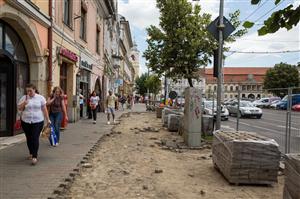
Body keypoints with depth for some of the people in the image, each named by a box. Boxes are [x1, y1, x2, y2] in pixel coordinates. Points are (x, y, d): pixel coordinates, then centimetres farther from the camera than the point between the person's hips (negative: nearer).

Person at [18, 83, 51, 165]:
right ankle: (31, 153, 31)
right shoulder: (24, 98, 5)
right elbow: (19, 109, 6)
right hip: (25, 122, 3)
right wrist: (24, 104, -13)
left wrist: (47, 119, 2)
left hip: (38, 122, -3)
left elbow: (44, 109, 3)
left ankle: (35, 156, -6)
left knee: (35, 138, -8)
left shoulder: (40, 98, 0)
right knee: (29, 138, 13)